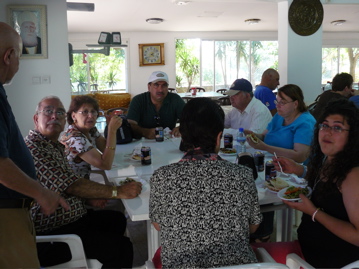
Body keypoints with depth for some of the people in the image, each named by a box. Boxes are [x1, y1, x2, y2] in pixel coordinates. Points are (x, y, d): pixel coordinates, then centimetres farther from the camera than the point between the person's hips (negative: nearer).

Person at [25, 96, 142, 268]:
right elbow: (71, 185, -26)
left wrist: (89, 199, 0)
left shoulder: (56, 146, 12)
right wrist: (118, 192, -22)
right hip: (49, 234, -11)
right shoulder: (33, 147, -22)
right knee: (122, 247, -19)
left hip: (71, 218, 11)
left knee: (117, 220, 25)